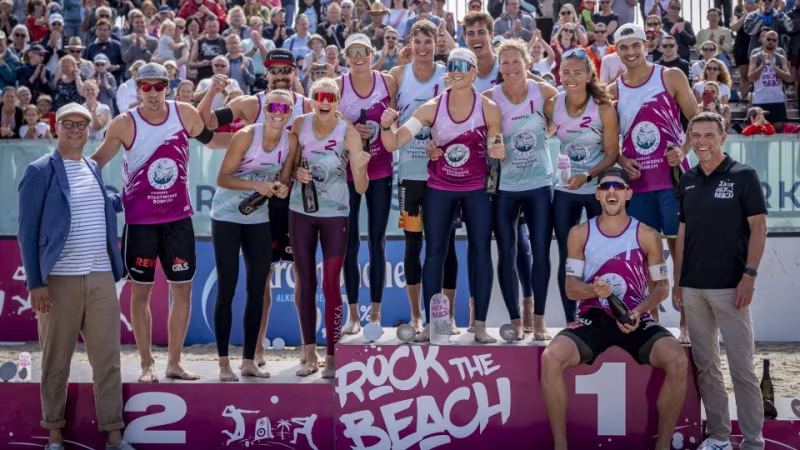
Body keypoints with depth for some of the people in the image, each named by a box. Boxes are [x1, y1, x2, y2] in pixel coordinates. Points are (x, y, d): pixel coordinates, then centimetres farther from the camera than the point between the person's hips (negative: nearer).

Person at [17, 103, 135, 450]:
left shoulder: (93, 168, 14)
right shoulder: (40, 171, -4)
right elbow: (27, 232, -6)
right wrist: (35, 283, -11)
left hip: (101, 278, 5)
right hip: (59, 280, -5)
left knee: (108, 359, 4)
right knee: (56, 361, 5)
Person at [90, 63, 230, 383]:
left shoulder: (185, 114, -2)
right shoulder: (124, 124, -10)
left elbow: (211, 140, 13)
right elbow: (97, 162, -4)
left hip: (178, 217, 3)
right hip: (140, 220, -3)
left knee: (183, 289, 7)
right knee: (141, 291, 4)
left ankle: (174, 362, 18)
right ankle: (147, 364, 15)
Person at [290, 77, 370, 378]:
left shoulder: (349, 134, -13)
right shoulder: (300, 124, -5)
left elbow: (361, 188, -16)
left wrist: (361, 167, -36)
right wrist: (296, 173, -12)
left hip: (335, 215, -3)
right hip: (300, 211, 3)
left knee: (330, 285, -5)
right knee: (305, 283, 8)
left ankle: (332, 357, 4)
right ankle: (310, 355, 17)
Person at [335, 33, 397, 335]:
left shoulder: (388, 82, 0)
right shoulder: (337, 86, -3)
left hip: (381, 171, 1)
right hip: (347, 171, -1)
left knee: (377, 241, 4)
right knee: (350, 243, 1)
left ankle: (376, 311, 11)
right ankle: (353, 313, 9)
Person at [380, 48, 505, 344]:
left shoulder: (489, 109, -9)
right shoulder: (432, 108, -11)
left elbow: (495, 151, 3)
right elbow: (394, 143, -14)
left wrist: (498, 153, -20)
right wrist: (386, 126, -35)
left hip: (476, 189, 0)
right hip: (439, 189, 0)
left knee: (480, 252, -1)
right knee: (434, 252, 1)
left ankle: (480, 325, 6)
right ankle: (430, 323, 8)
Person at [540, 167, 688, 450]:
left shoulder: (647, 235, 2)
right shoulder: (580, 234, 4)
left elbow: (661, 285, 5)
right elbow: (571, 288, 3)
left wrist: (639, 312, -14)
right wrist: (594, 290, -21)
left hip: (636, 320, 0)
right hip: (593, 320, 0)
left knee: (678, 361, -29)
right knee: (550, 358, -29)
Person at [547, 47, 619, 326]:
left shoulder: (603, 109, -12)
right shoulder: (552, 106, -5)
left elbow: (612, 153, -10)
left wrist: (587, 176, -23)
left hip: (598, 189, -2)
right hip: (564, 191, 2)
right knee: (567, 258, 4)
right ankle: (570, 321, 13)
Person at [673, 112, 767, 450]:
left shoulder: (743, 176, -4)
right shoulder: (687, 181, 10)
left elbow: (758, 228, -6)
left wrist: (749, 276, -14)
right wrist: (677, 281, 10)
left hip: (730, 286, -5)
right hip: (692, 288, 5)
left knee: (742, 367, -3)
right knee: (705, 366, 9)